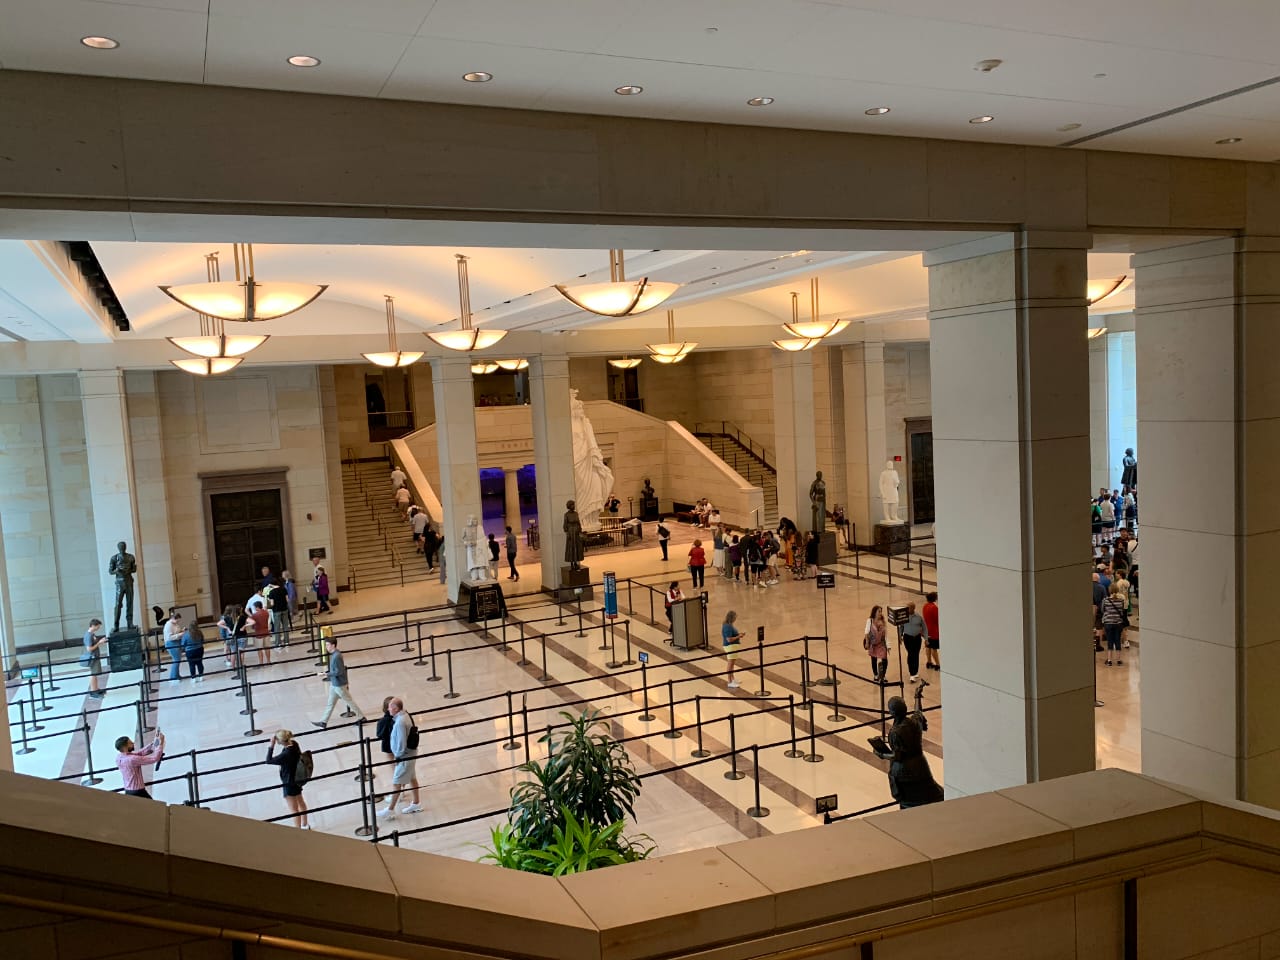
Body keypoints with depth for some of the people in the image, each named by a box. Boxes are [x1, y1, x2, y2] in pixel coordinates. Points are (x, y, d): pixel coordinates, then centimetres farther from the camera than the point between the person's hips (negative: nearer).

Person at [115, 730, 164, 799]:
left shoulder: (119, 756, -2)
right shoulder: (132, 759, -28)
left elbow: (142, 753, 5)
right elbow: (155, 758, -26)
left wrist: (154, 741, -1)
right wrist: (161, 743, -19)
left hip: (128, 791, 8)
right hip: (138, 792, -8)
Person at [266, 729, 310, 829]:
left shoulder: (286, 755, -38)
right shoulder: (294, 743, -14)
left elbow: (269, 760, -28)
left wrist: (271, 746, -26)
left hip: (290, 783, -9)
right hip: (297, 778, 9)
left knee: (294, 809, 12)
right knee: (300, 802, 29)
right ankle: (305, 825, 48)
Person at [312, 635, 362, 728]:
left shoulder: (337, 656, -27)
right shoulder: (334, 654, 3)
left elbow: (338, 672, -26)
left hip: (339, 685, -9)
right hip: (334, 683, 9)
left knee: (349, 701, 5)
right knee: (330, 703, 16)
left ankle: (362, 718, 18)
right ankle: (324, 722, 26)